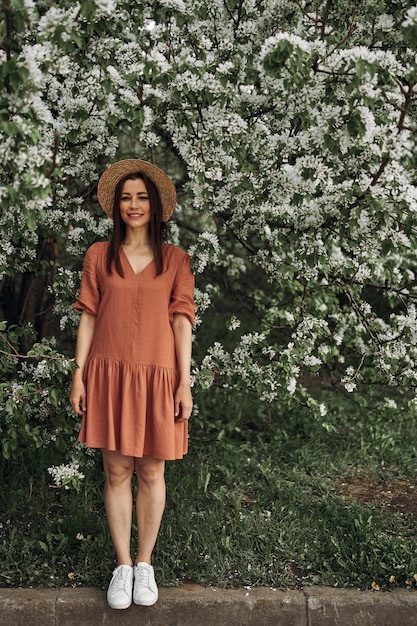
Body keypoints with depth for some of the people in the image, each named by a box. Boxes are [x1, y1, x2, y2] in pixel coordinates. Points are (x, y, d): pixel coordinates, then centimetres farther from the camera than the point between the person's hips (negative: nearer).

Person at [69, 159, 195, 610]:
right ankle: (122, 565, 18)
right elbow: (88, 317, 6)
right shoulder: (99, 255, 7)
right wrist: (79, 374, 0)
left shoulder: (174, 259, 5)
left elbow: (181, 321, 2)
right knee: (116, 471, 5)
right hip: (109, 373, 1)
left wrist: (184, 383, -3)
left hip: (156, 376, 0)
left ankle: (145, 563, 21)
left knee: (151, 472, 6)